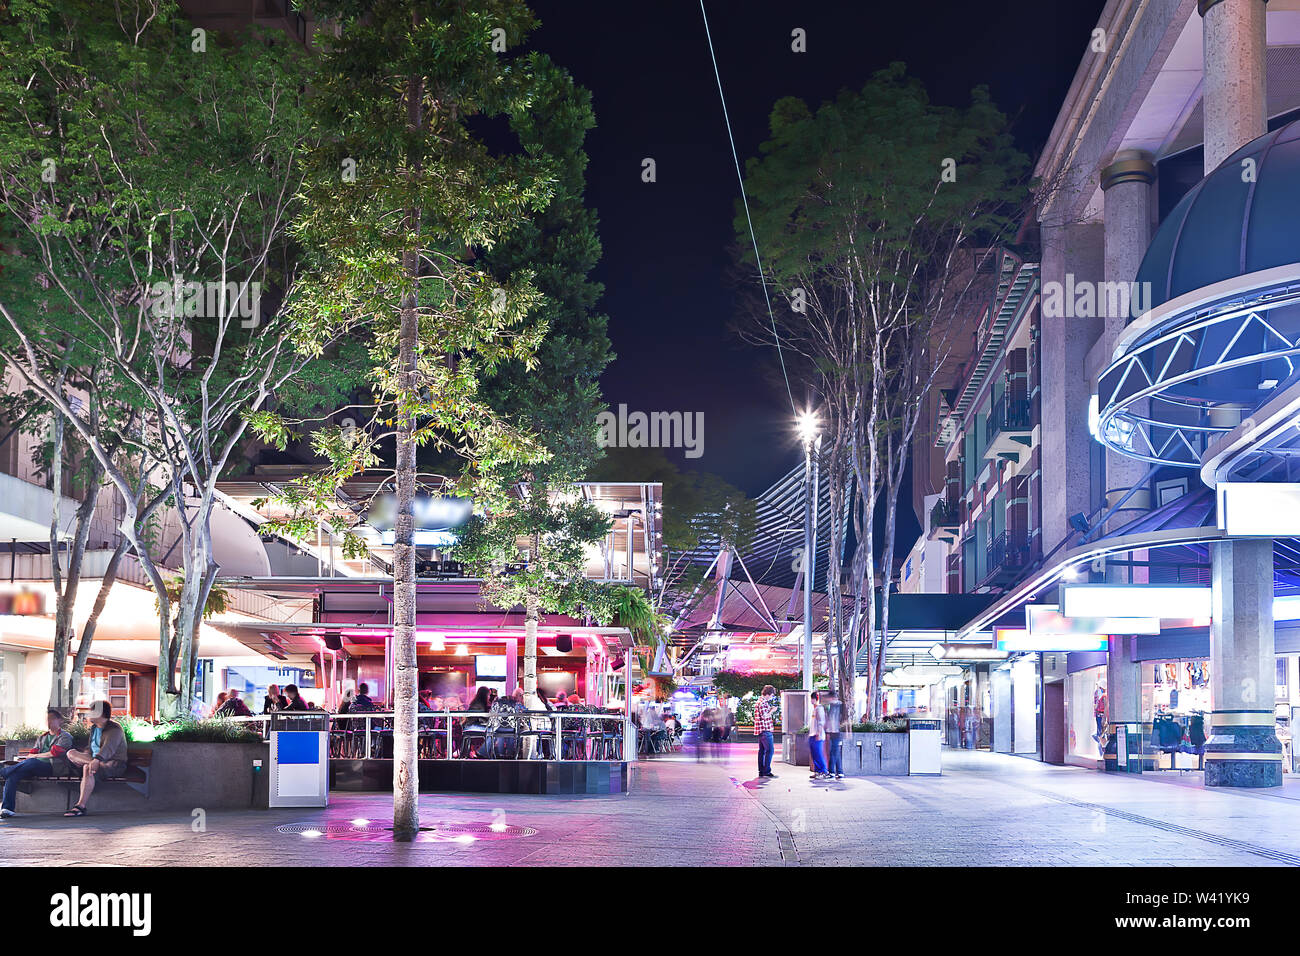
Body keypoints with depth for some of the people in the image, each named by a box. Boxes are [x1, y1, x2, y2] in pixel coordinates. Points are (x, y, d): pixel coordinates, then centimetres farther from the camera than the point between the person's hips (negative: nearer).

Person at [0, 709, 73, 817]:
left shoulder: (65, 737, 9)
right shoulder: (41, 738, 30)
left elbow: (55, 753, -5)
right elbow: (31, 755, 20)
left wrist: (36, 756, 4)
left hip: (54, 768, -6)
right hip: (36, 768, 6)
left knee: (32, 762, -36)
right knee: (13, 774, -24)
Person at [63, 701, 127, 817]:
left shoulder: (115, 729, -10)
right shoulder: (94, 728, 18)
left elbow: (109, 747, -27)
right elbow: (89, 748, 20)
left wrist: (97, 760, -45)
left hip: (114, 764, -8)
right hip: (99, 761, 8)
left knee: (88, 768, -37)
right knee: (71, 753, -7)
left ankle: (81, 806, -41)